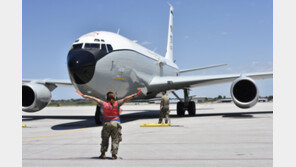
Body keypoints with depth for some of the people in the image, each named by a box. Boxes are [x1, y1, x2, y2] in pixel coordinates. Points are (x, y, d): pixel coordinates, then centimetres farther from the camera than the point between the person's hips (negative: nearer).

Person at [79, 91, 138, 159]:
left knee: (105, 139, 15)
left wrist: (87, 96, 15)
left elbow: (95, 99, 5)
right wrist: (133, 95, -12)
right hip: (116, 123, -1)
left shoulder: (104, 104, -3)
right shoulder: (117, 103, -6)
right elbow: (125, 99, -12)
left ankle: (103, 153, 11)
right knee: (115, 140, 4)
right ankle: (114, 154, -3)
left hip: (106, 124, 1)